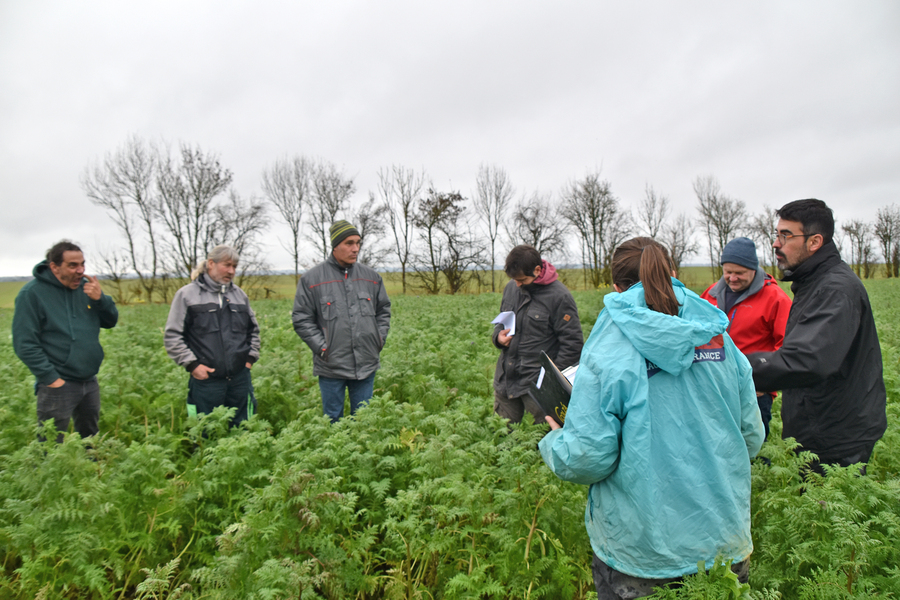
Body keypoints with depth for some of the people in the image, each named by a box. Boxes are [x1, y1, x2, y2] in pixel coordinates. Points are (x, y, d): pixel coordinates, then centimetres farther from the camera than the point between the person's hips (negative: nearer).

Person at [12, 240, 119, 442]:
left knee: (90, 442, 19)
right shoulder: (32, 293, -11)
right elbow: (25, 344, -13)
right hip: (58, 385, -6)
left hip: (90, 382, 6)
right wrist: (51, 378, -17)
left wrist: (100, 299, -10)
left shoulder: (86, 287, 6)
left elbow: (110, 322, 9)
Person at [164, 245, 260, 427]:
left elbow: (253, 329, 22)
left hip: (240, 378, 4)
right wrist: (191, 364, -9)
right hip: (206, 380, -3)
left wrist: (251, 357, 10)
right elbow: (172, 336, -1)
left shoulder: (239, 294, 12)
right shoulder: (187, 294, -1)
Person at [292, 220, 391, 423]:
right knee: (332, 419, 10)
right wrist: (322, 348, -10)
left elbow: (384, 311, 17)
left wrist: (379, 339, 4)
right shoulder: (311, 279, -4)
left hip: (366, 365, 3)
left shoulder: (371, 277, 7)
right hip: (331, 366, -3)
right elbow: (301, 319, -3)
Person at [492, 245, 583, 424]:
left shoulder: (559, 297, -12)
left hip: (537, 383, -6)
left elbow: (573, 344, -10)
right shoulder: (511, 288, 7)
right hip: (505, 378, 6)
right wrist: (498, 336, 0)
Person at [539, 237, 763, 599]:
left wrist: (553, 444, 2)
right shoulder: (718, 338, -2)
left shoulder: (606, 352, -17)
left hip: (642, 553, -4)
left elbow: (585, 458, -20)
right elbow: (751, 437, 5)